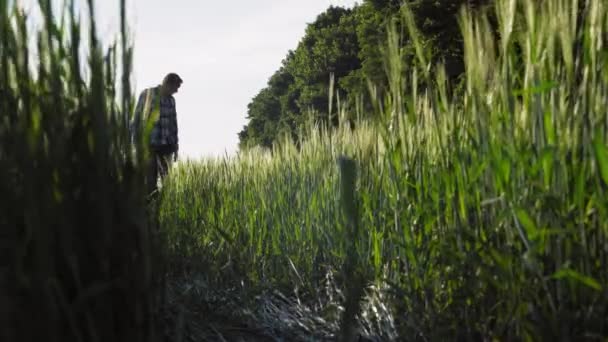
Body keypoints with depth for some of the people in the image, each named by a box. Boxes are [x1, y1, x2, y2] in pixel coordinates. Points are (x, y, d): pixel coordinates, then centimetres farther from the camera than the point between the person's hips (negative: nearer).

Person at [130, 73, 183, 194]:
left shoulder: (171, 99, 12)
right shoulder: (147, 94, -3)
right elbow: (136, 118, -2)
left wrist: (175, 146, 16)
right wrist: (135, 141, -5)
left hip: (166, 145, 5)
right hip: (148, 144, -5)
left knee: (166, 177, 1)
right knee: (150, 177, -4)